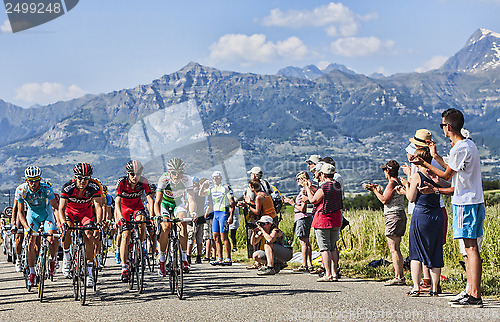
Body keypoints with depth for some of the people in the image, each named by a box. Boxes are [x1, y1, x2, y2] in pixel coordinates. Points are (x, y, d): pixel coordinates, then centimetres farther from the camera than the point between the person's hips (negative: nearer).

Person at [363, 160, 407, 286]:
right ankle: (400, 276, 14)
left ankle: (398, 277, -10)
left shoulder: (392, 183, -12)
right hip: (400, 215, 10)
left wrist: (375, 190, -6)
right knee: (396, 249, 13)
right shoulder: (398, 182, 17)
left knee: (394, 249, -9)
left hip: (393, 217, -10)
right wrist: (380, 190, 22)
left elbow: (385, 200, -16)